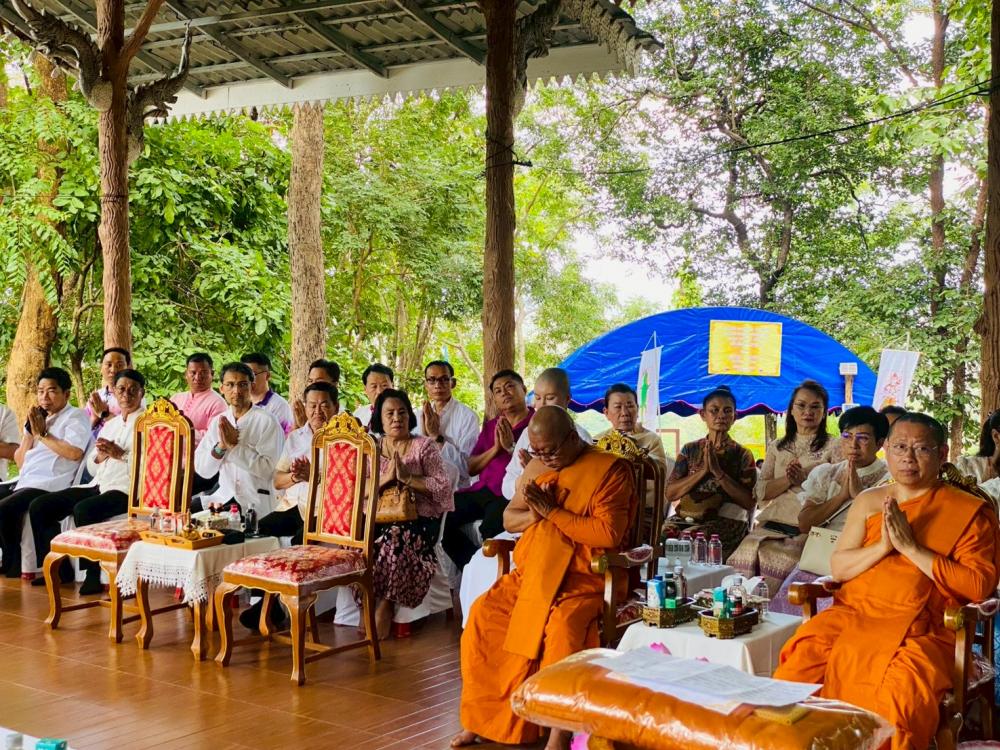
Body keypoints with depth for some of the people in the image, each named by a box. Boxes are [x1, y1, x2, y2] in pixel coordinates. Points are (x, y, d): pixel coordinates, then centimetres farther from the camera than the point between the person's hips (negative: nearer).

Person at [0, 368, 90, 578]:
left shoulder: (76, 417, -1)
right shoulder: (40, 418, 22)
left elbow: (75, 453, -21)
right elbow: (20, 461, 19)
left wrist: (42, 433, -10)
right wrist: (30, 430, 6)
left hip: (49, 484, -9)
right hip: (25, 481, 9)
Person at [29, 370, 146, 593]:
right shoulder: (110, 424, 24)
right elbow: (92, 468, 22)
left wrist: (120, 454, -18)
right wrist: (100, 456, 1)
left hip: (127, 489, -8)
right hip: (99, 485, 8)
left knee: (83, 509, -35)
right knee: (39, 506, -4)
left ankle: (93, 574, -19)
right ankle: (60, 568, 3)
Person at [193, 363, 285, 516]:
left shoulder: (266, 421, -5)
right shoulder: (217, 421, 10)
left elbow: (267, 469, -15)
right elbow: (202, 470, 5)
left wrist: (234, 446, -17)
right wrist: (220, 446, -11)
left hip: (257, 502, -5)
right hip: (223, 495, 5)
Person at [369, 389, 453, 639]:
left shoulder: (424, 446, 7)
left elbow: (443, 488, -4)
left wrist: (407, 477, -11)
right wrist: (385, 478, -11)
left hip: (418, 518, -2)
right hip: (378, 517, 3)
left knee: (396, 541, -34)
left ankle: (386, 605, -17)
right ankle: (369, 604, -11)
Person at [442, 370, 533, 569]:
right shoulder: (490, 426, 22)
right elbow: (471, 468, 15)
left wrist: (511, 446, -10)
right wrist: (495, 448, 1)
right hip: (483, 490, 7)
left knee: (490, 528, -36)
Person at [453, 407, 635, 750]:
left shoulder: (609, 470, -7)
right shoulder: (536, 468, 13)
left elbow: (610, 534, -17)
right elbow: (509, 518, 17)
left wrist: (553, 512, -16)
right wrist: (535, 514, -6)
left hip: (582, 577, -6)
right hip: (531, 571, 6)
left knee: (563, 625, -33)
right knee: (482, 612, -15)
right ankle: (479, 717, -3)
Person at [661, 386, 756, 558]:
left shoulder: (742, 455, 8)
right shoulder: (690, 450, 14)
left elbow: (749, 502, -4)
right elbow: (670, 494, 4)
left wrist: (718, 471, -11)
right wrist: (703, 470, -7)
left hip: (724, 521, -3)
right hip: (685, 517, 3)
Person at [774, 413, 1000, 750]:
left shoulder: (969, 512, 6)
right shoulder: (868, 501, 18)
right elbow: (838, 567, 12)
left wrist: (911, 548, -10)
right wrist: (883, 546, -6)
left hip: (918, 629, -3)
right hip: (852, 614, 3)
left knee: (900, 690, -35)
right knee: (803, 658, -26)